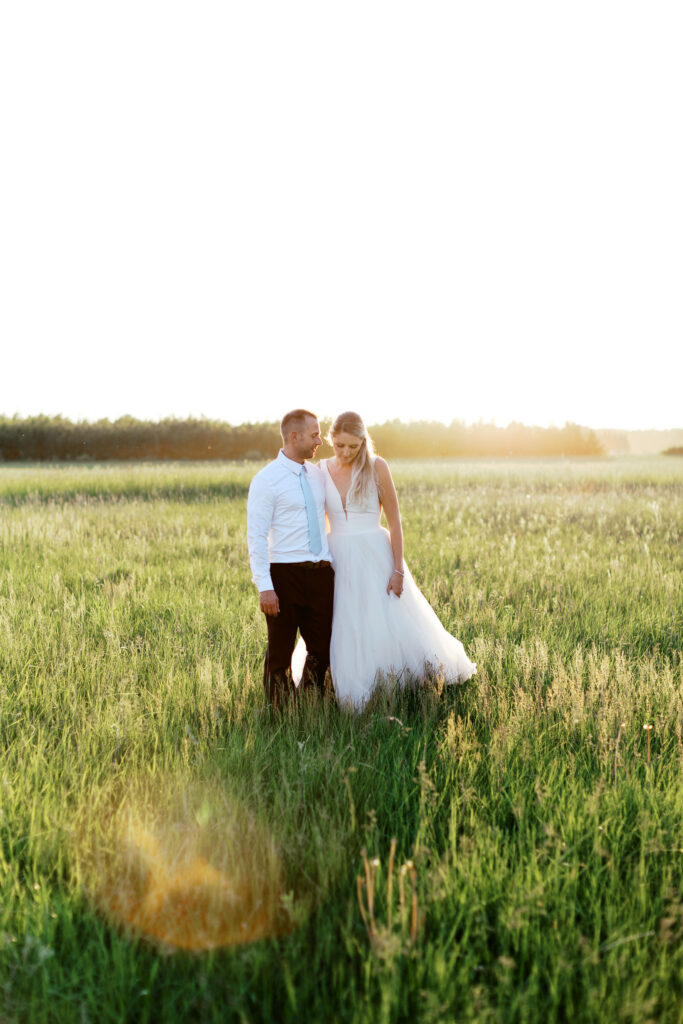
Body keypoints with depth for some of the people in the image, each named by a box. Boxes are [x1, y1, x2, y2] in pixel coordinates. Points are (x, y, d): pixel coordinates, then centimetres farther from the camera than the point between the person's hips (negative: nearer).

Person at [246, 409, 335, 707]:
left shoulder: (317, 475, 11)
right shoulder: (266, 480, -7)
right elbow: (256, 537, -11)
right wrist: (265, 587, -18)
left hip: (321, 573, 5)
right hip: (284, 574, -5)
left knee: (322, 649, 10)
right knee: (280, 653, 5)